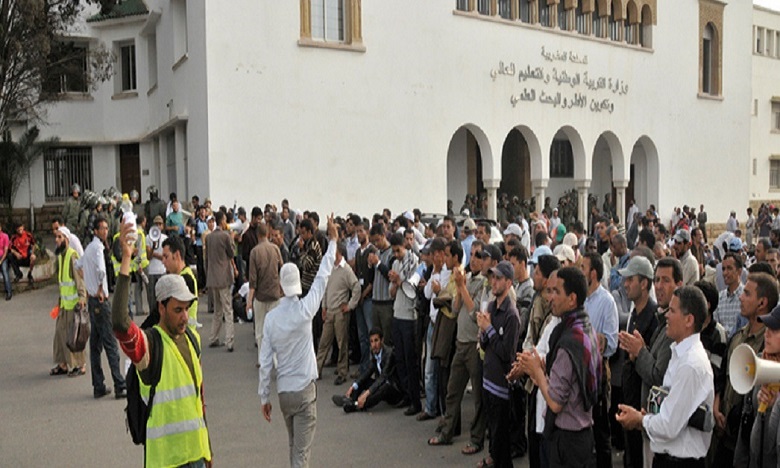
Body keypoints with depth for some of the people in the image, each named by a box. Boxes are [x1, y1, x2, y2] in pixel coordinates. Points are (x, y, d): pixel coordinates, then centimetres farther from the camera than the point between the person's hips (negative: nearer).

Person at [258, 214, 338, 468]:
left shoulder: (271, 317, -3)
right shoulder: (305, 309, -12)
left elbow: (265, 361, -1)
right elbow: (322, 277, -7)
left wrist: (264, 397, 7)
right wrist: (332, 242, 1)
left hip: (283, 392, 4)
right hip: (304, 390, -4)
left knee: (294, 446, 22)